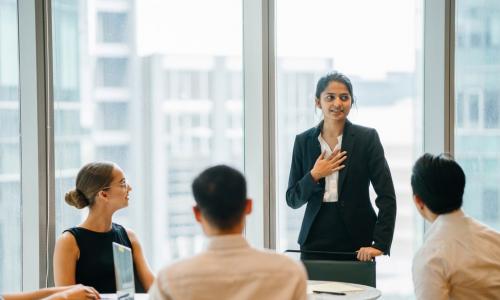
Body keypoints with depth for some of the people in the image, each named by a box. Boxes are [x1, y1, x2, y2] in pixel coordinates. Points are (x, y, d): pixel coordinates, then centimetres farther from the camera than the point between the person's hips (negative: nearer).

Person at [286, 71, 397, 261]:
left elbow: (387, 197, -7)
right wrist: (314, 176, -11)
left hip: (357, 244, -2)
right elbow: (292, 200, 7)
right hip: (314, 242, 2)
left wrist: (380, 245, -17)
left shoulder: (367, 138, -3)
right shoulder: (303, 141, 4)